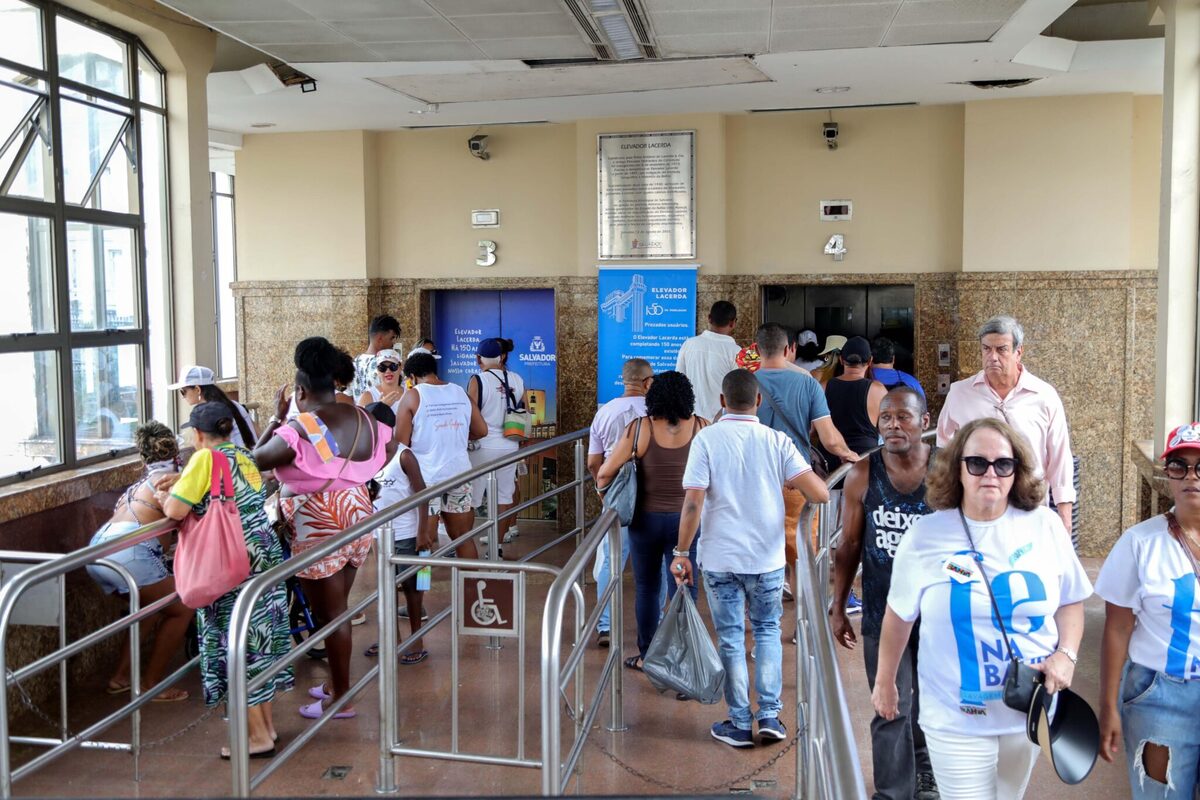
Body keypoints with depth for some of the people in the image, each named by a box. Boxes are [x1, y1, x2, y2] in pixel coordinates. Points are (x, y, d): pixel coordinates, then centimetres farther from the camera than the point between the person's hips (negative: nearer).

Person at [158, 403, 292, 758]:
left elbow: (176, 511, -13)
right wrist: (181, 488, 26)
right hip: (266, 556, 8)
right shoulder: (244, 457, 13)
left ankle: (259, 736, 7)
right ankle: (267, 724, 25)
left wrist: (165, 498, 8)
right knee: (261, 637, 15)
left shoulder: (205, 458, -9)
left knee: (240, 645, 1)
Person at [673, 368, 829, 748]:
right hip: (767, 558, 1)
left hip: (720, 559, -1)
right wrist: (797, 477, 12)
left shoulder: (706, 439, -8)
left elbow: (693, 503, -14)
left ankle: (740, 724, 18)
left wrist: (681, 552, -6)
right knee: (767, 631, 19)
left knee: (731, 639, 10)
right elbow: (820, 494, -10)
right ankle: (770, 715, 14)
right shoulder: (777, 441, -4)